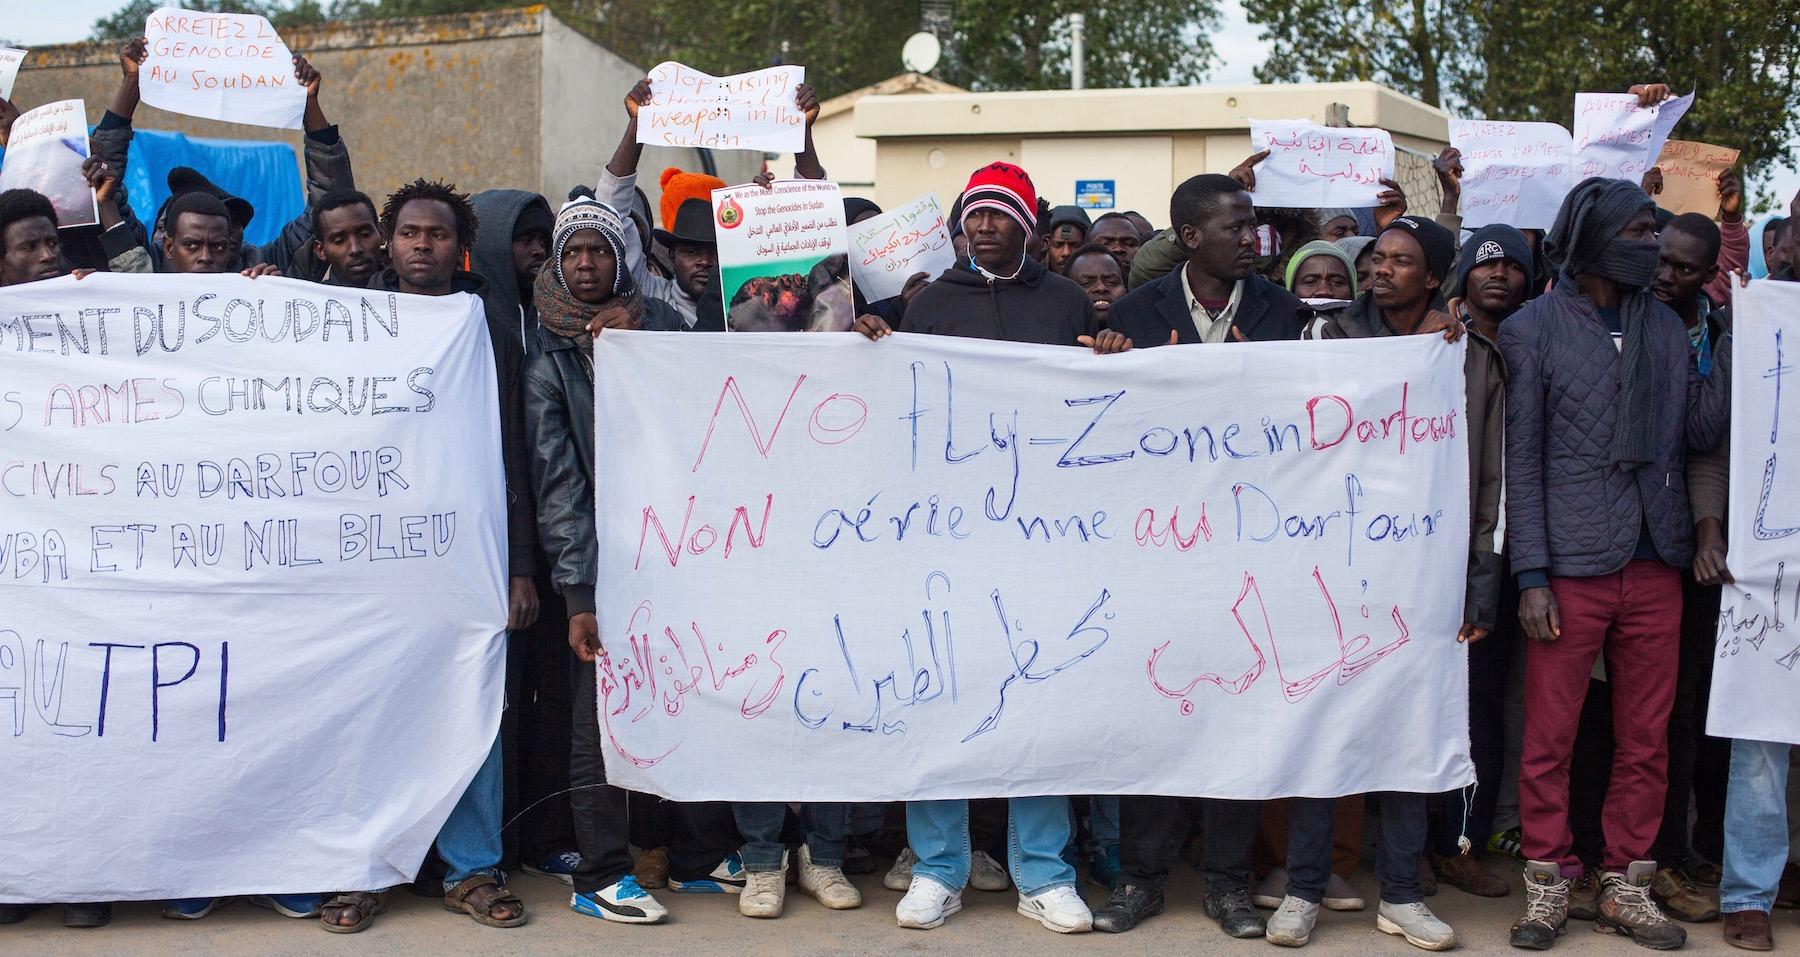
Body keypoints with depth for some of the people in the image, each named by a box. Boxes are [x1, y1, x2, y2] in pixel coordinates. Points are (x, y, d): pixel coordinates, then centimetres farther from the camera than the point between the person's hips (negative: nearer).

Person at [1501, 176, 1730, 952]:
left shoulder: (1664, 327, 12)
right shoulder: (1533, 329, -1)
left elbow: (1701, 431, 8)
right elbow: (1522, 459, -4)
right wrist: (1531, 575, -9)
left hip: (1654, 567, 4)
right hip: (1571, 567, -4)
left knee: (1646, 741, 9)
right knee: (1551, 739, 2)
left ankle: (1626, 885, 21)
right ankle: (1548, 884, 15)